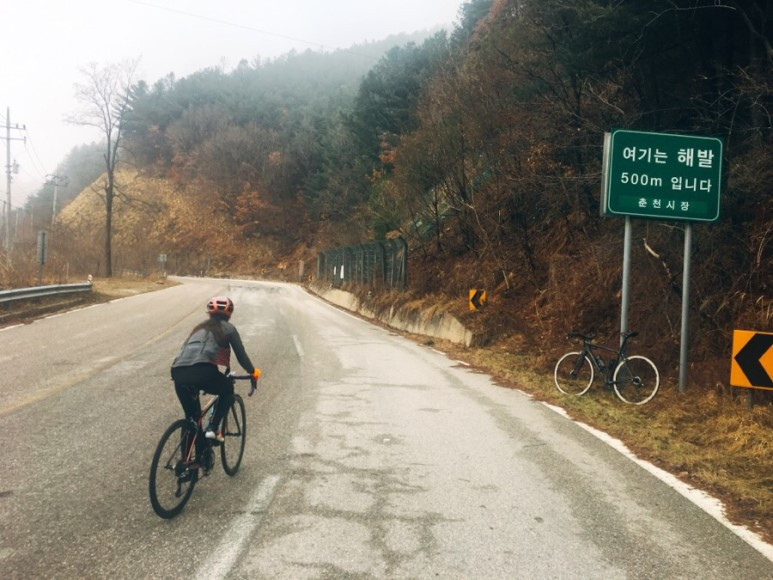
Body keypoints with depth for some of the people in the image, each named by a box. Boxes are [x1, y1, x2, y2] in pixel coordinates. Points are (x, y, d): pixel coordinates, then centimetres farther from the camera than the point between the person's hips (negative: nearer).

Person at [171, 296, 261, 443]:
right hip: (203, 371, -5)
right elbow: (241, 354, 18)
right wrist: (253, 371, 36)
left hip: (178, 373, 5)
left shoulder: (199, 327, 34)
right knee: (228, 390, 26)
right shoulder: (227, 327, 18)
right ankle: (213, 428, 11)